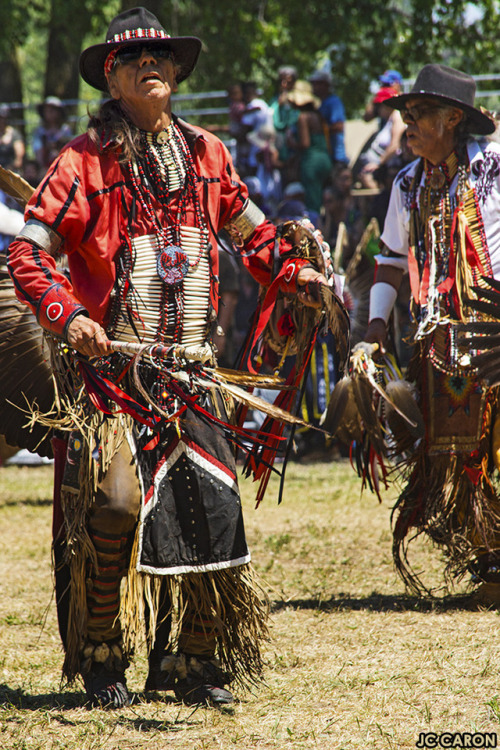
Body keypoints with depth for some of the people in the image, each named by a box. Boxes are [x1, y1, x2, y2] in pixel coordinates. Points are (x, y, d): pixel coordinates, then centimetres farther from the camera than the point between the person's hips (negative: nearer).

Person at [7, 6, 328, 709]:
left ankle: (191, 662, 14)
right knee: (116, 498, -15)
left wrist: (295, 271, 8)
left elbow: (248, 228, 25)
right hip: (107, 363, -4)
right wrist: (66, 314, -21)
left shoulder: (205, 153, 11)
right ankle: (101, 660, 4)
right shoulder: (84, 159, -4)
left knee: (215, 504, -1)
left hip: (187, 370, 5)